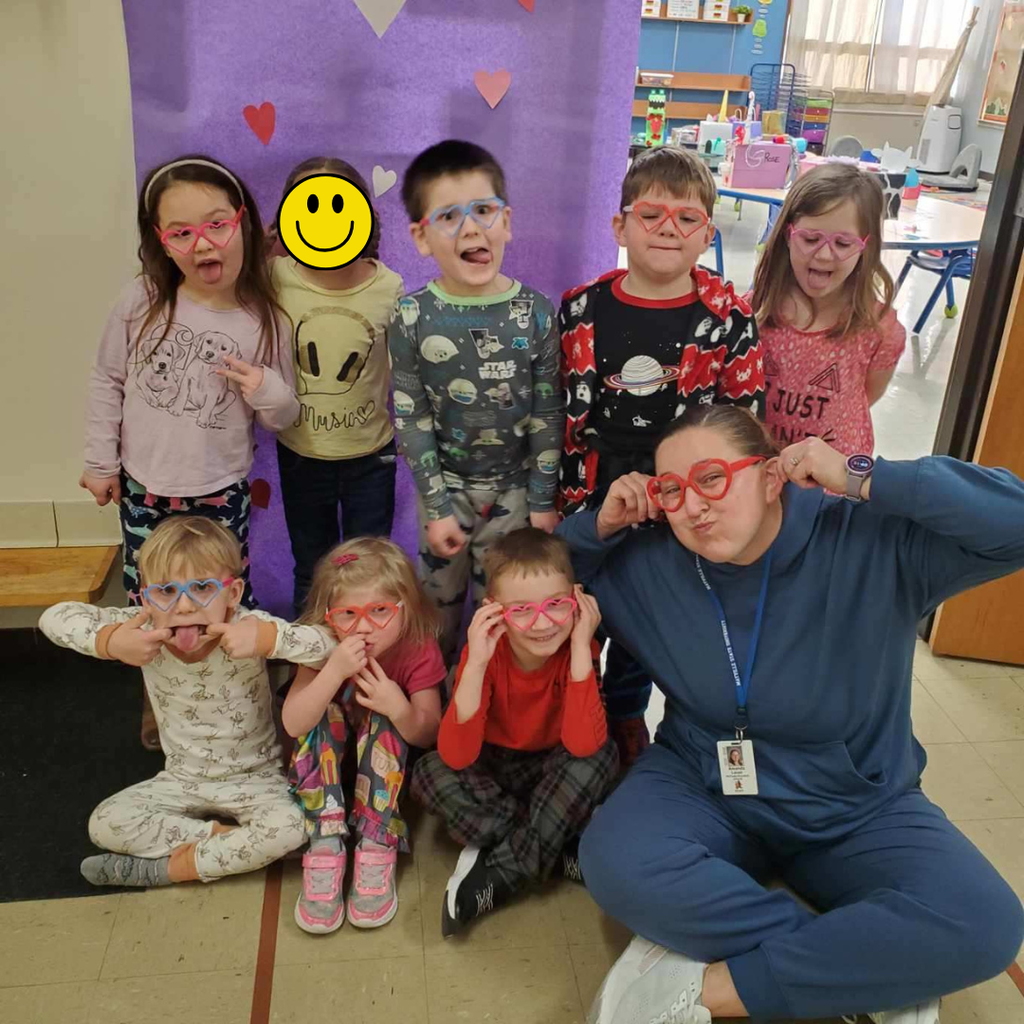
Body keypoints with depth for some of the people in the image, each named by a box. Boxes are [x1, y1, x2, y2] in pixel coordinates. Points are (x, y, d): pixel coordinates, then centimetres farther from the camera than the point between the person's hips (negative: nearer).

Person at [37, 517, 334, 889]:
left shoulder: (248, 626, -27)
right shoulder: (145, 631, -18)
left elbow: (332, 644, -35)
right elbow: (54, 617, -17)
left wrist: (269, 638, -50)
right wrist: (108, 641, -35)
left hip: (254, 779, -3)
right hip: (183, 779, 3)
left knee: (289, 828, -30)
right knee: (104, 826, -13)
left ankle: (164, 868, -10)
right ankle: (221, 837, -6)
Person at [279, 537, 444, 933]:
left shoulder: (419, 649, -22)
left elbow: (429, 735, -20)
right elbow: (294, 724, -29)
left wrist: (402, 710, -42)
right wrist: (334, 671, -43)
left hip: (392, 766, -1)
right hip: (328, 767, 1)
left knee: (383, 719, -31)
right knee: (324, 711, -28)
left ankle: (377, 851, -29)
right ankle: (325, 849, -29)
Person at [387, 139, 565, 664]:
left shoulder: (536, 314, -11)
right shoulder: (412, 318, -12)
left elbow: (548, 416, -5)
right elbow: (410, 418, -9)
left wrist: (544, 503, -4)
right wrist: (436, 507, -9)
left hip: (515, 488, 0)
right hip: (445, 486, 0)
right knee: (438, 601, 17)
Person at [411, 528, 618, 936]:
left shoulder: (581, 649, -22)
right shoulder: (485, 652, -23)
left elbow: (583, 745, -36)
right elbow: (456, 758, -31)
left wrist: (580, 649, -38)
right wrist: (476, 664, -41)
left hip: (553, 773, 0)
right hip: (492, 770, 0)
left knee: (602, 755, -30)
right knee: (431, 775, -28)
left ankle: (497, 876, -24)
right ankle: (562, 848, -22)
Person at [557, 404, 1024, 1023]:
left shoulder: (876, 544, -17)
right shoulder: (649, 565, -8)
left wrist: (862, 480, -30)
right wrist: (601, 526, -14)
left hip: (858, 810, -1)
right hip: (705, 791, 2)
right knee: (614, 864, -31)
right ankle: (877, 970, -16)